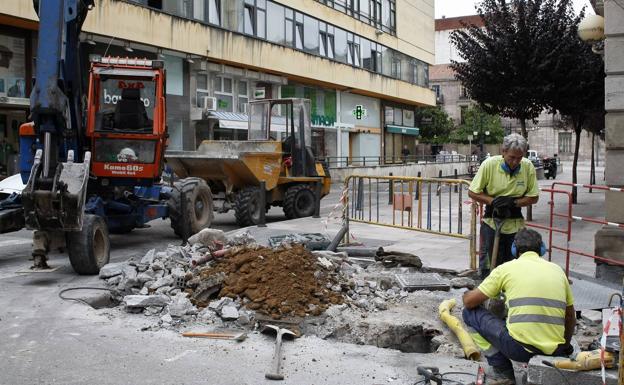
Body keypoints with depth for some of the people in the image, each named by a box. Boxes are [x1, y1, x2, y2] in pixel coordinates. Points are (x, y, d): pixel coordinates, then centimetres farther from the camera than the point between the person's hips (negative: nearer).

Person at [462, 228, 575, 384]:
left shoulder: (507, 268, 3)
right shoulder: (557, 270, 14)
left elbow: (469, 302, 4)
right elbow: (570, 318, 24)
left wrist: (467, 294, 29)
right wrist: (565, 347, 41)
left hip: (519, 348, -6)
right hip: (554, 352, 6)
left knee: (470, 313, 12)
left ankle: (502, 371, 10)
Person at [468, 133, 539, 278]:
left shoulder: (528, 167, -8)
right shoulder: (489, 164, -14)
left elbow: (533, 197, 0)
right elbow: (472, 192, -7)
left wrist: (513, 202, -17)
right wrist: (493, 201, -20)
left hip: (515, 224, 2)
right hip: (491, 223, -2)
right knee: (489, 267, 3)